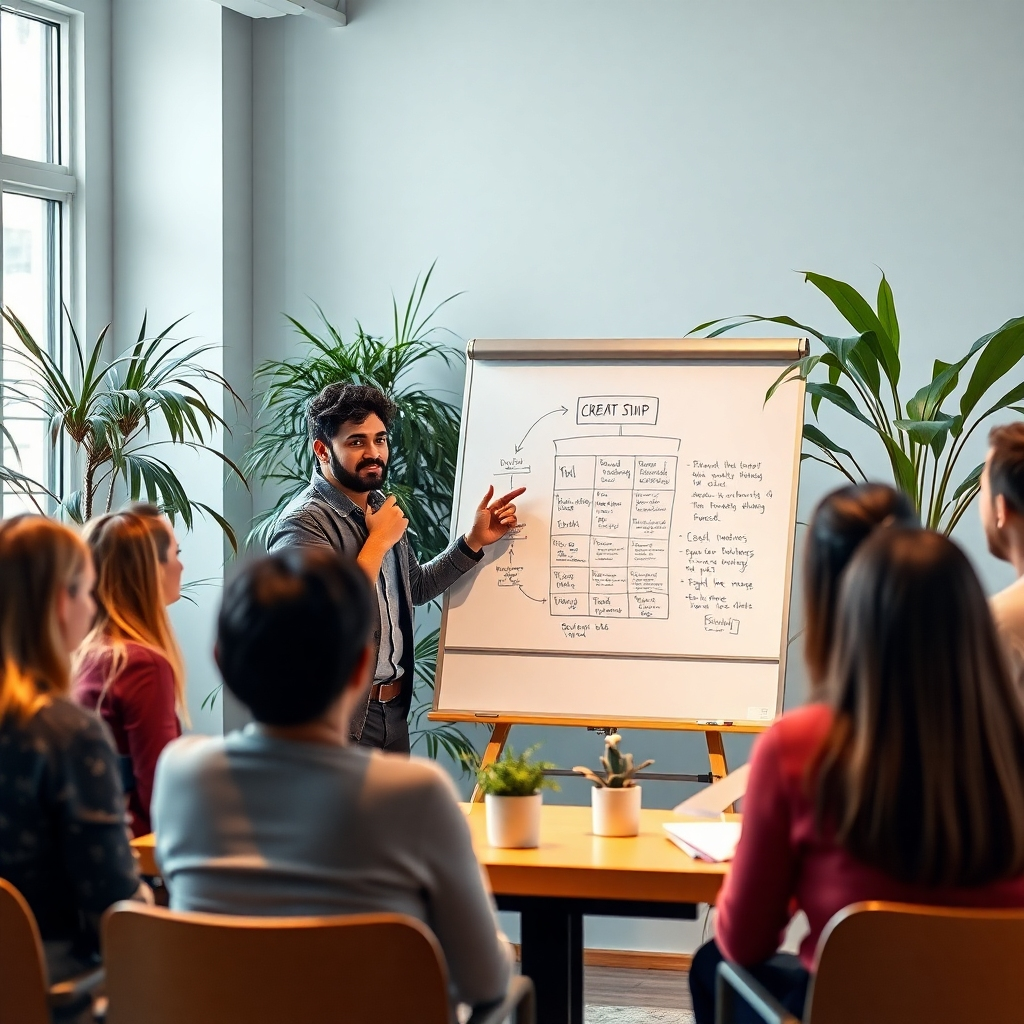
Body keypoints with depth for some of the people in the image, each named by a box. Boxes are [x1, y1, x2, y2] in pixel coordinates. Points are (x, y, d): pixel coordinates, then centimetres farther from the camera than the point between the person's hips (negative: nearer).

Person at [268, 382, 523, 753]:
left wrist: (475, 540, 11)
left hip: (394, 709, 9)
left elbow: (417, 587, 22)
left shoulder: (380, 508, 10)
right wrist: (379, 541, -19)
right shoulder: (304, 523, -18)